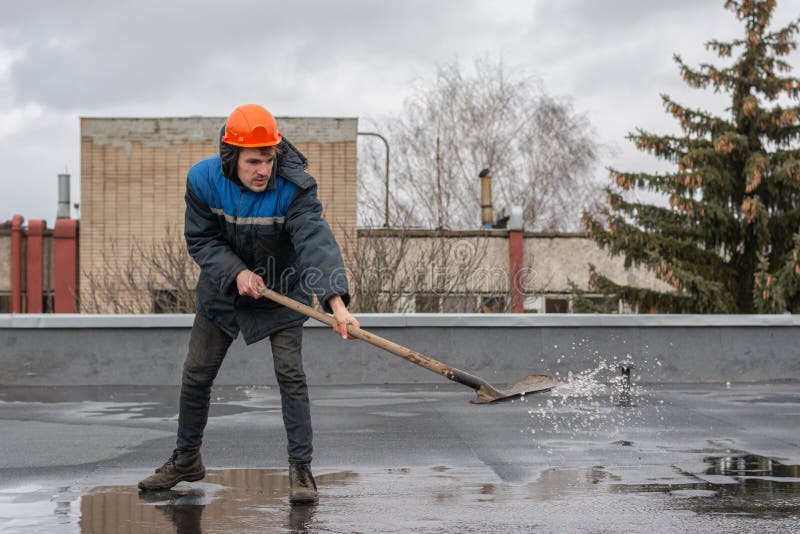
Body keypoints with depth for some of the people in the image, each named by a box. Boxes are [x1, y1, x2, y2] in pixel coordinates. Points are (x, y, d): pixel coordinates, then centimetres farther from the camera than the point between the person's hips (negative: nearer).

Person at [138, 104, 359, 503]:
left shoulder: (295, 188, -30)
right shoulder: (203, 180, -20)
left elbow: (316, 242, -43)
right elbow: (200, 240, -10)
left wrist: (336, 301, -56)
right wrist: (236, 272, -28)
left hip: (281, 290, -3)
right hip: (224, 286, 3)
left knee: (290, 375, -11)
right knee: (196, 374, 8)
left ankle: (300, 467, -1)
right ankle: (186, 459, 26)